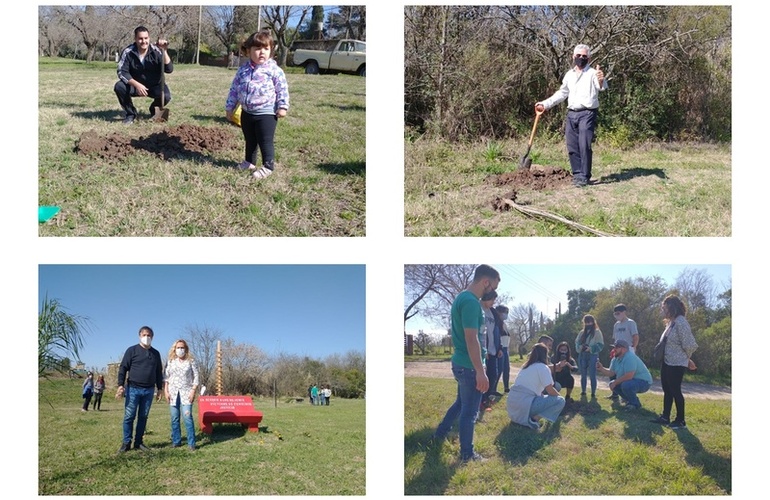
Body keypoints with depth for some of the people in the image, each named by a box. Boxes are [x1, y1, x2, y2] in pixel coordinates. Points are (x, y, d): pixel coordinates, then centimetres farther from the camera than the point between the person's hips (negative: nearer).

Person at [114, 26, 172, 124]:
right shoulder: (128, 52, -14)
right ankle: (130, 113, -4)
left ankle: (154, 108, 8)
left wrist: (164, 51, -37)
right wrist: (137, 85, -33)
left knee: (166, 96, -30)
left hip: (154, 86, -1)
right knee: (119, 87, -28)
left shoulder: (156, 51, -16)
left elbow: (169, 69, -24)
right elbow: (122, 72, -18)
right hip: (134, 85, 1)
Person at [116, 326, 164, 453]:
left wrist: (160, 388, 13)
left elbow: (159, 372, 17)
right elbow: (123, 368, -3)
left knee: (143, 417, 7)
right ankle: (126, 443, 3)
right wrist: (121, 385, -13)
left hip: (149, 390, 3)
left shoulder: (155, 353, 12)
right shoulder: (132, 350, 0)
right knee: (129, 416, -3)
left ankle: (138, 442, 13)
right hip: (133, 389, -3)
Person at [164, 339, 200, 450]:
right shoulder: (170, 362, 8)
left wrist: (193, 391, -7)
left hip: (186, 392, -2)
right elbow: (165, 377, 7)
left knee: (187, 417, -12)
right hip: (173, 392, 3)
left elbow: (196, 377, 2)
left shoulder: (190, 361, 4)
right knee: (174, 418, 4)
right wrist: (166, 391, -2)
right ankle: (176, 441, 13)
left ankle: (191, 443, -8)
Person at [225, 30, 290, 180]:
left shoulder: (274, 70, -10)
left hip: (266, 113, -5)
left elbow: (282, 89, -7)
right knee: (250, 140, 19)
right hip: (247, 113, 5)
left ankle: (268, 166, 11)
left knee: (265, 142, 0)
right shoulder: (243, 70, 4)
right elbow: (235, 89, 11)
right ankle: (249, 162, 34)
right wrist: (230, 107, 12)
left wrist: (282, 106, -12)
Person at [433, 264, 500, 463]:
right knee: (469, 411, 2)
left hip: (460, 363, 10)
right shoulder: (471, 302, -22)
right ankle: (467, 454, 13)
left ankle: (440, 434, 37)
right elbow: (472, 339, -25)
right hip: (469, 366, -10)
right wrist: (480, 371, -23)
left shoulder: (462, 297, 11)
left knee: (461, 402, 25)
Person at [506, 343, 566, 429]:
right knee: (560, 401, -2)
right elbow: (550, 391, -8)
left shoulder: (525, 366, 20)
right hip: (525, 404, -8)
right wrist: (559, 396, 12)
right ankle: (534, 419, -12)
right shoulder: (543, 367, -4)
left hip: (511, 403, 8)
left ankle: (520, 417, 13)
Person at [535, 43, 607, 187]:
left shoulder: (592, 73, -6)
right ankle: (577, 174, 16)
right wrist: (545, 104, 21)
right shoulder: (569, 75, 15)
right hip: (571, 114, 6)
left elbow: (602, 87, -25)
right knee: (572, 147, 7)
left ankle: (584, 177, -8)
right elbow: (561, 93, 26)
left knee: (584, 145, -12)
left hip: (587, 114, -6)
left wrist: (601, 81, -49)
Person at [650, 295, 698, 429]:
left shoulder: (681, 323, -20)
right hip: (666, 362, 9)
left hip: (676, 364, -9)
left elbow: (689, 345, -21)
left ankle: (680, 421, 9)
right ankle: (665, 417, 23)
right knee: (667, 390, 14)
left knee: (675, 391, -1)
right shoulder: (671, 322, 11)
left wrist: (687, 359, -3)